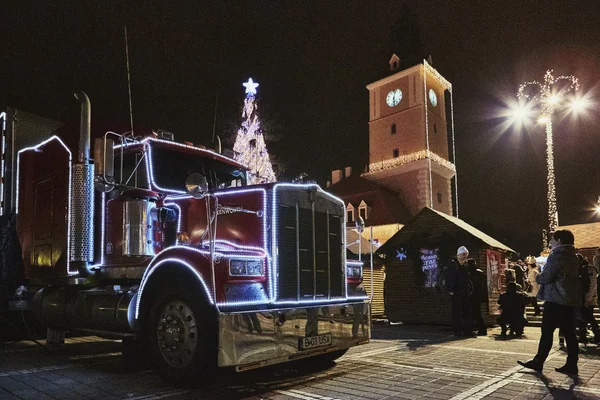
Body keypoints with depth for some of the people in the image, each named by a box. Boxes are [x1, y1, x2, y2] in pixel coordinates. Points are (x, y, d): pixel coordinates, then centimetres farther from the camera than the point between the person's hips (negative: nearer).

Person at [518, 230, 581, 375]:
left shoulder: (556, 255, -10)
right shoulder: (572, 256, 17)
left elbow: (547, 277, -17)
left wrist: (537, 277, 4)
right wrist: (543, 275, 16)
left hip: (556, 299, -8)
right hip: (571, 300, 8)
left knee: (547, 331, -4)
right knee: (569, 333, 7)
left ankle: (538, 362, 1)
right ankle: (571, 365, 7)